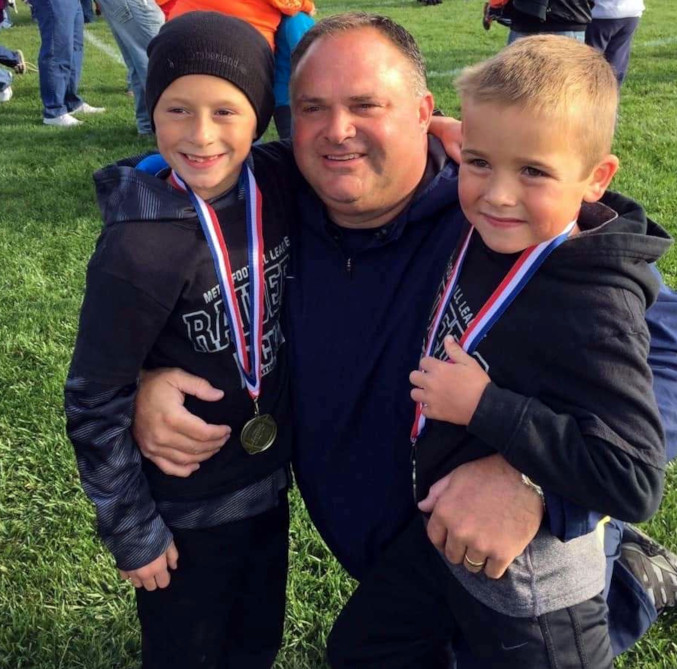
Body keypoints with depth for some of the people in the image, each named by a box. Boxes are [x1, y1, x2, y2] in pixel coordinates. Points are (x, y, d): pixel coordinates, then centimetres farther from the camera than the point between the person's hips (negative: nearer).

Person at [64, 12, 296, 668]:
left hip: (269, 480, 5)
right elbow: (93, 405, -18)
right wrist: (131, 530, -11)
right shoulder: (140, 250, -27)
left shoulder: (274, 189, -11)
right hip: (184, 509, -5)